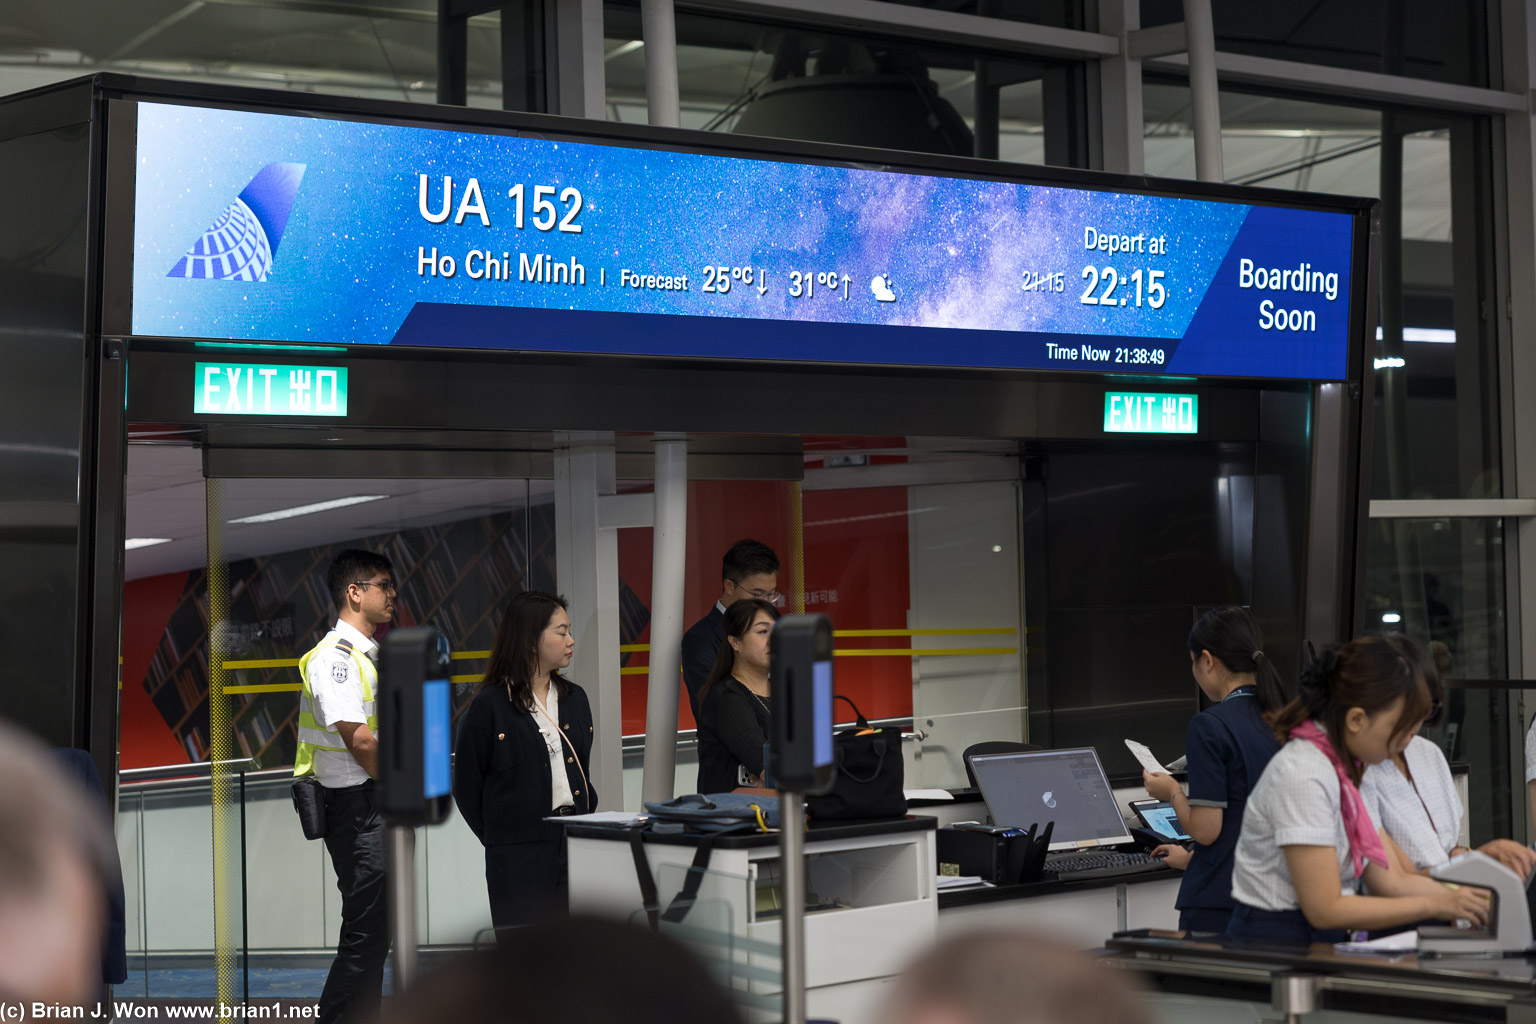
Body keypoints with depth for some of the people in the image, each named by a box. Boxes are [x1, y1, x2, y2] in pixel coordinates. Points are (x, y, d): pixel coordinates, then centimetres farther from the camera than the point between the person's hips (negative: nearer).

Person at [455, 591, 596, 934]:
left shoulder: (575, 698, 11)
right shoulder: (489, 706, -7)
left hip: (574, 848, 5)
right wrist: (500, 839, -1)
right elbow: (466, 788, -2)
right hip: (519, 859, -5)